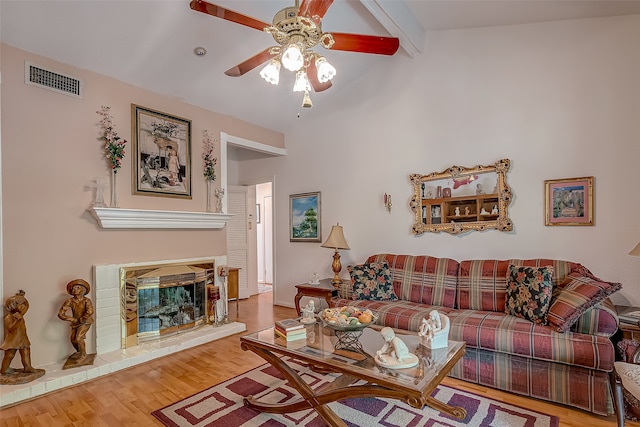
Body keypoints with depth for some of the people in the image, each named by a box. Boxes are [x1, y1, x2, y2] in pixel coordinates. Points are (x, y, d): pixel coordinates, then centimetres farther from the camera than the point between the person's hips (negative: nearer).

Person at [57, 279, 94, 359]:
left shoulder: (86, 300, -19)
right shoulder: (70, 301, -11)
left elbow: (90, 312, -32)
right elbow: (60, 314, -10)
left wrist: (81, 320, -22)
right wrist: (73, 319, -15)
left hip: (85, 322, -5)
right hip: (75, 323, 5)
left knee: (78, 338, -16)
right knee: (73, 340, 8)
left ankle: (83, 354, 9)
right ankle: (79, 352, 38)